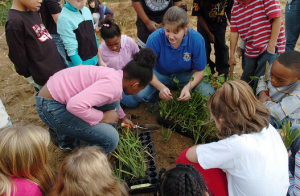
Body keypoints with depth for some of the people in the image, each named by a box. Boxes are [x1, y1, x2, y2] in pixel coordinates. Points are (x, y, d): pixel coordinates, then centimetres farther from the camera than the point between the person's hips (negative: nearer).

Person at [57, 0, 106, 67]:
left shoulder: (86, 10, 1)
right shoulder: (64, 19, -18)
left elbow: (93, 37, 9)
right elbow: (72, 50, -18)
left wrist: (100, 60, 13)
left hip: (94, 60, 6)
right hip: (80, 63, -5)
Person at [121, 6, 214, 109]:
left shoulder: (197, 39, -23)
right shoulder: (154, 39, -26)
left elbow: (199, 71, -12)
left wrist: (188, 87, -31)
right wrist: (161, 87, -33)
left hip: (186, 75, 1)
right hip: (160, 75, 0)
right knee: (139, 95, -27)